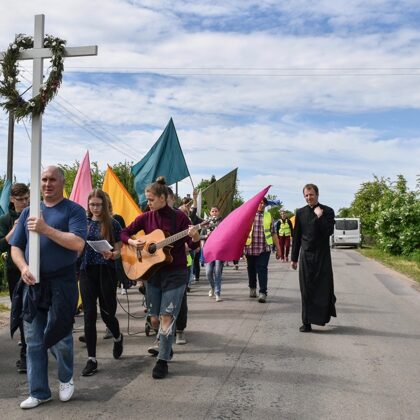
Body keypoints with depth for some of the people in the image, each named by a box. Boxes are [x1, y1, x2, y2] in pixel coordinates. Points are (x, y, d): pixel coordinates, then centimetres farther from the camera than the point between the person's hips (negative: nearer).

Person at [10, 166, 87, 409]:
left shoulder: (74, 210, -4)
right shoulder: (29, 212, 12)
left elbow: (78, 244, -18)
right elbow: (15, 247, 10)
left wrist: (45, 229, -23)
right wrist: (23, 267, -9)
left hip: (62, 282, -5)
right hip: (32, 283, 5)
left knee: (58, 336, 2)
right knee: (34, 341, 9)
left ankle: (66, 379, 29)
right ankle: (39, 391, 23)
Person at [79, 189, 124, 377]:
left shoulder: (113, 224, -1)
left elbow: (118, 252, -2)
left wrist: (111, 254, -23)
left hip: (106, 272, -2)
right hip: (87, 272, 2)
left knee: (107, 312, 5)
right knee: (89, 314, -1)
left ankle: (118, 338, 39)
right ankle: (92, 359, 6)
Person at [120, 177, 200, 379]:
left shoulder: (179, 217, -8)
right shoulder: (146, 217, 2)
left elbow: (193, 246, -8)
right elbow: (124, 233, 10)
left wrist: (195, 236, -30)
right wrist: (133, 242, -11)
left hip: (175, 274, -4)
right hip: (152, 272, 4)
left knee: (167, 318, -7)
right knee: (155, 319, 8)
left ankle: (163, 360, 7)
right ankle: (165, 345, 37)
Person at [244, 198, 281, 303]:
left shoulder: (269, 216, 9)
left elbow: (273, 233, 11)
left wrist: (278, 248, 9)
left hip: (264, 248, 0)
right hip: (250, 247, 0)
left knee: (262, 270, -8)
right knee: (251, 269, 12)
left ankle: (263, 293, -7)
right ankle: (252, 288, 32)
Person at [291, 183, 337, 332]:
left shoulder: (327, 211, 0)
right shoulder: (300, 212, 7)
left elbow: (329, 231, -12)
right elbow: (296, 236, 9)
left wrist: (320, 216, -17)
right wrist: (294, 258, 9)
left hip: (322, 255, -2)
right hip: (306, 255, 2)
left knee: (324, 287, 0)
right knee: (306, 290, 1)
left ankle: (324, 316, 21)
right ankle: (306, 322, 7)